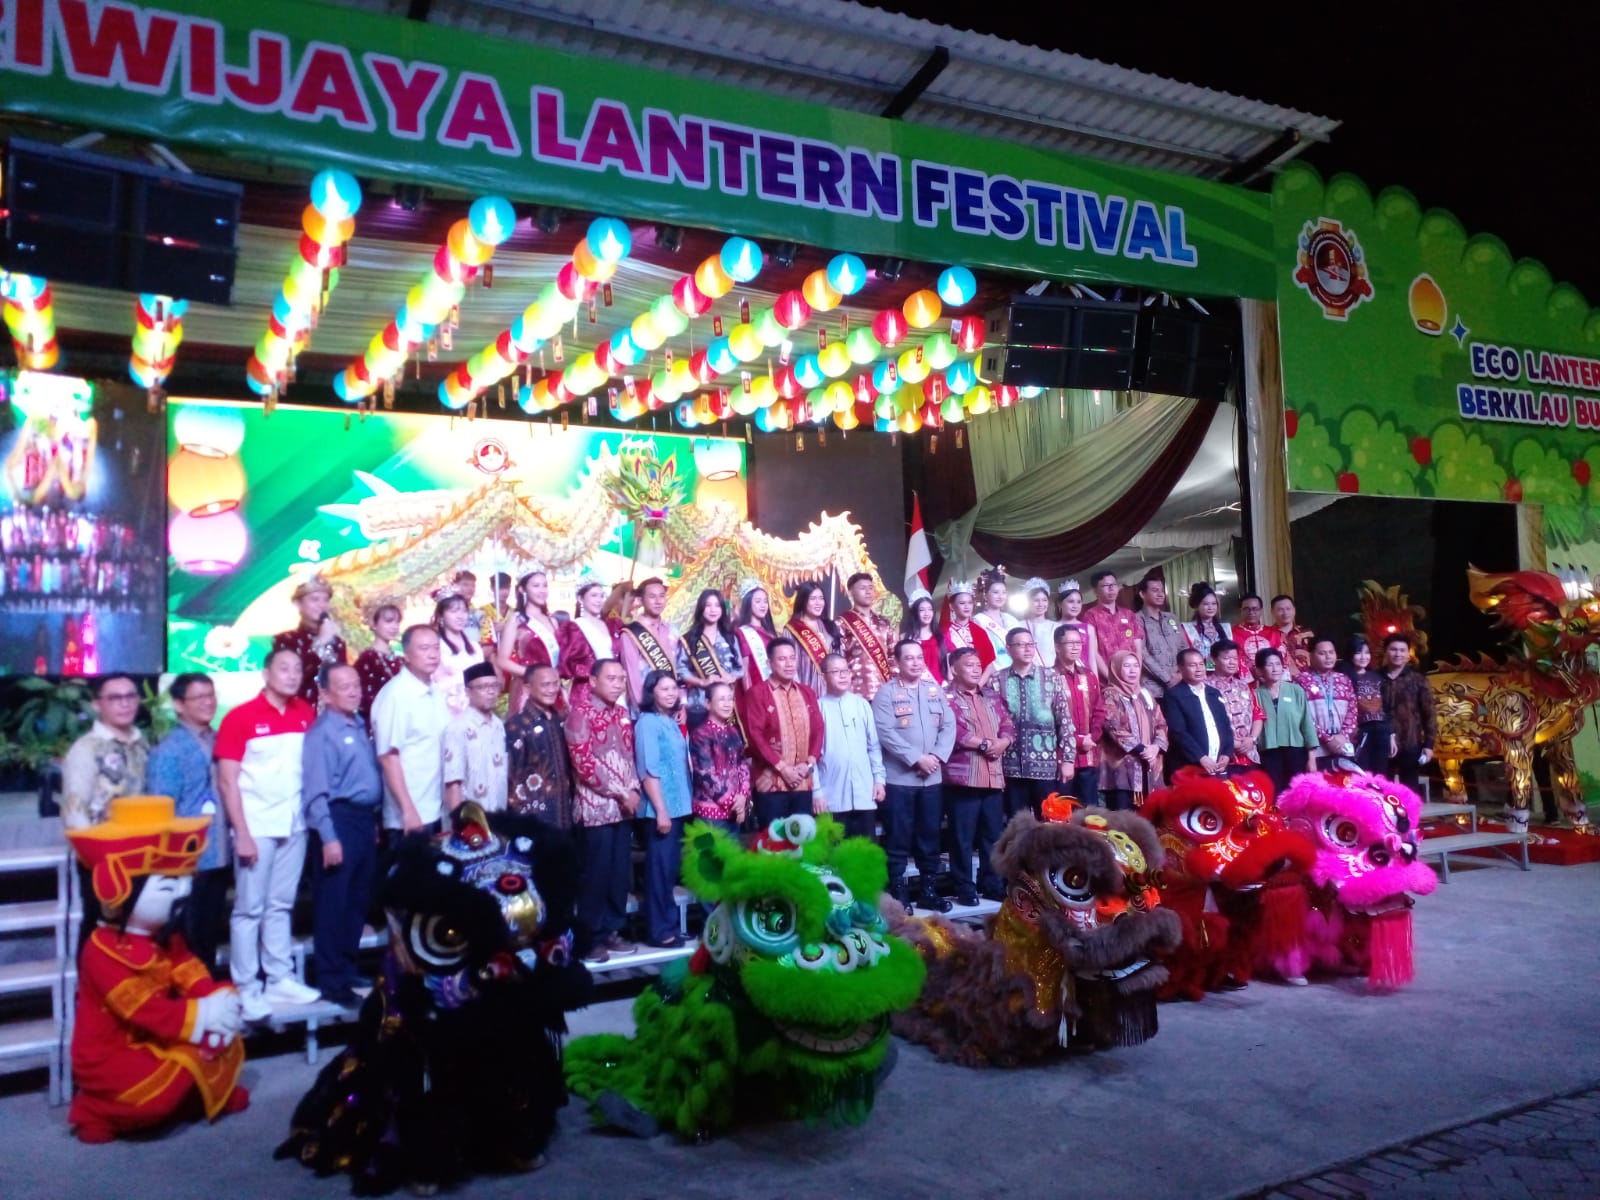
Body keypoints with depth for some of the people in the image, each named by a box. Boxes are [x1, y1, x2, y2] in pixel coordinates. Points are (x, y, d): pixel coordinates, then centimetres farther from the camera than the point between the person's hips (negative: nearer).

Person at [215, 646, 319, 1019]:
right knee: (250, 908, 3)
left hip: (295, 825, 4)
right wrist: (242, 833, -13)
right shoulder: (240, 717, -8)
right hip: (257, 826, -4)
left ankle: (281, 979, 22)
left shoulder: (307, 714, 4)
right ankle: (247, 989, 11)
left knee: (281, 905, 14)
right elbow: (227, 781, -9)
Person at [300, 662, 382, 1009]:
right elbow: (317, 791, -17)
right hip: (340, 820, -8)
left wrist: (374, 821, 14)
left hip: (365, 819, 8)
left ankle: (348, 969, 29)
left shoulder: (360, 726, 12)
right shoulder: (322, 732, -12)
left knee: (358, 900, 16)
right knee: (333, 903, 1)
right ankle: (331, 980, 10)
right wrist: (328, 837, -20)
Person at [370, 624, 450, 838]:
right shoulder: (396, 694, -14)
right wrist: (408, 811, -20)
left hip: (435, 811, 7)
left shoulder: (437, 692, 8)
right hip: (410, 815, -7)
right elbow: (388, 756, -17)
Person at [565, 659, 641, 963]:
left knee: (620, 872, 9)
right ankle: (591, 938, 9)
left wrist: (633, 789, 0)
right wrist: (620, 792, -13)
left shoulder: (621, 712, 13)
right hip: (595, 807, -7)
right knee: (595, 874, -2)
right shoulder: (580, 711, -9)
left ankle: (612, 931, 20)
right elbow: (583, 761, -15)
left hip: (624, 806, 7)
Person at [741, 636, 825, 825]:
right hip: (771, 782, -5)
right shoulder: (757, 693, -3)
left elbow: (818, 730, 12)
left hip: (803, 782, 5)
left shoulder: (807, 693, 15)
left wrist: (810, 762, -4)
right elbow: (755, 734, -9)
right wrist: (782, 767, -13)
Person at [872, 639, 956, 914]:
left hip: (932, 777, 4)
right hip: (898, 778, -4)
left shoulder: (936, 690, 10)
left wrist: (938, 756, -10)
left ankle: (928, 889, 21)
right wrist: (916, 759, -16)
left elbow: (949, 726, 6)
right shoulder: (886, 692, -4)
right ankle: (898, 892, 8)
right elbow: (885, 733, -13)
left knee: (930, 836, 10)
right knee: (899, 838, 0)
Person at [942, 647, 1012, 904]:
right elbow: (953, 733, -16)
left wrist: (1002, 743, -9)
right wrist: (985, 743, -9)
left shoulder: (991, 699, 19)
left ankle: (993, 885, 22)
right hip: (963, 777, -7)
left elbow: (1009, 727, 12)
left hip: (993, 778, 7)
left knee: (993, 835, 12)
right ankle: (965, 889, 5)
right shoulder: (947, 699, -4)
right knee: (963, 837, -2)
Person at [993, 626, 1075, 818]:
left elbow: (1065, 721, 2)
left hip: (1046, 765, 0)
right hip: (1012, 767, 0)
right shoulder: (997, 682, 2)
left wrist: (1068, 759, -3)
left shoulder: (1051, 678, 3)